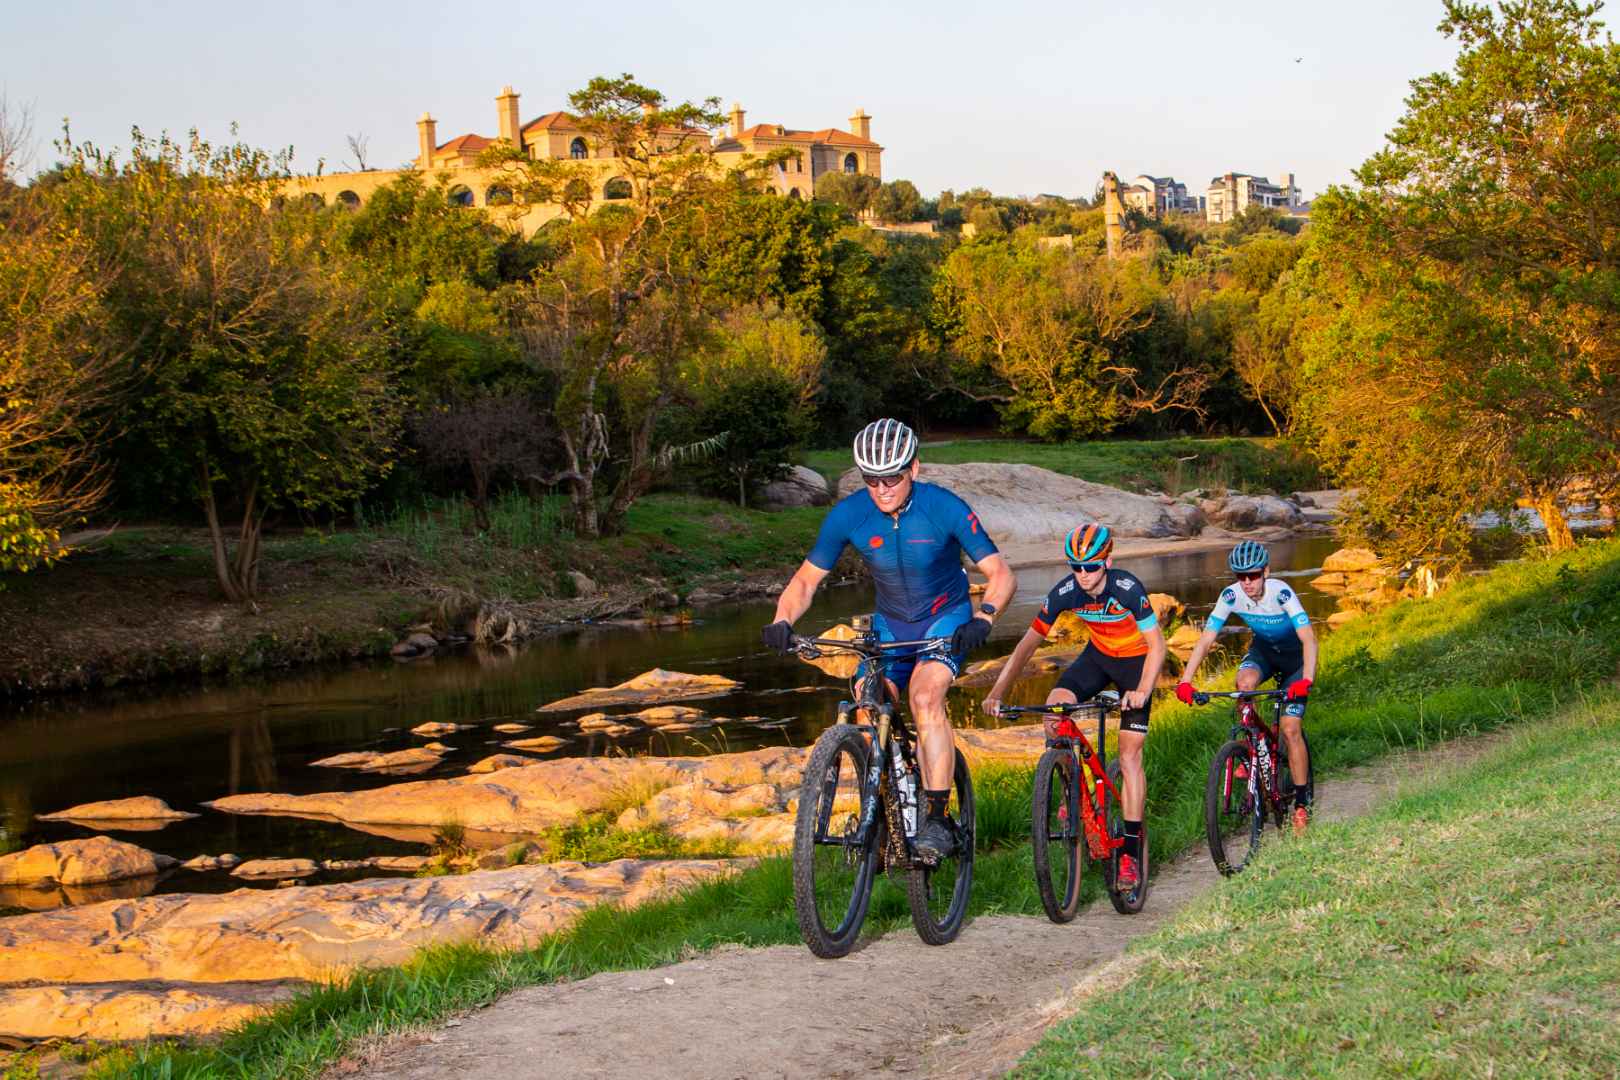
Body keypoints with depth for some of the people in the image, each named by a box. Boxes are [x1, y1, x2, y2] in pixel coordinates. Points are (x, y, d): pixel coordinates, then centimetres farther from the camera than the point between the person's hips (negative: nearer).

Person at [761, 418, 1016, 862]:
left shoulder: (944, 508, -24)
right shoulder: (848, 515, -17)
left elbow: (1001, 574, -22)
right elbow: (806, 579, -8)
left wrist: (983, 617, -42)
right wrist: (782, 621, -28)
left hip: (946, 618, -4)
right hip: (890, 623, 4)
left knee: (924, 694, -29)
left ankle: (938, 817, -25)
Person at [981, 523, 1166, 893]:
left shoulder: (1127, 589, -30)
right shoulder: (1065, 592, -20)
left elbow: (1156, 645, -27)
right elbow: (1028, 643, -15)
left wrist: (1142, 690, -44)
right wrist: (998, 692, -23)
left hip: (1135, 660, -4)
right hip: (1098, 655, 4)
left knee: (1129, 755, -10)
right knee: (1055, 704, -24)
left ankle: (1132, 851, -5)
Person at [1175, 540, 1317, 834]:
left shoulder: (1281, 593, -33)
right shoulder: (1231, 595, -22)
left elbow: (1308, 638, -39)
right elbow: (1206, 639, -23)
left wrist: (1306, 680, -54)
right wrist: (1185, 681, -35)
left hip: (1294, 655, -3)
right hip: (1263, 650, 3)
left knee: (1290, 729, -13)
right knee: (1245, 682, -32)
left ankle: (1302, 804, 1)